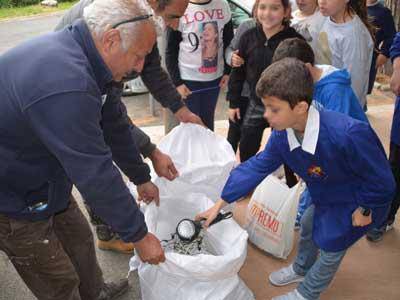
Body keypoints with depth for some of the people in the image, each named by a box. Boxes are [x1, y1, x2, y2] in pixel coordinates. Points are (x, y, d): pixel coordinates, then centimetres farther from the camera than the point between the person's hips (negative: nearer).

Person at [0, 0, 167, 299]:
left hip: (44, 179, 9)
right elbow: (95, 174, -32)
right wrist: (139, 235, -19)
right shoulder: (65, 85, -38)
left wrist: (142, 178, 13)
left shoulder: (83, 55, -6)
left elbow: (115, 125, 3)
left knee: (80, 240, 22)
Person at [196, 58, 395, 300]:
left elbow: (382, 180, -29)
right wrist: (220, 204, -10)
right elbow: (258, 166, -10)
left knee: (331, 246, 8)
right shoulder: (282, 134, -22)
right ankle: (301, 269, 56)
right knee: (308, 226, 24)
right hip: (325, 197, 6)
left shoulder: (348, 134, -44)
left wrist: (366, 209, -13)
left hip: (355, 203, -6)